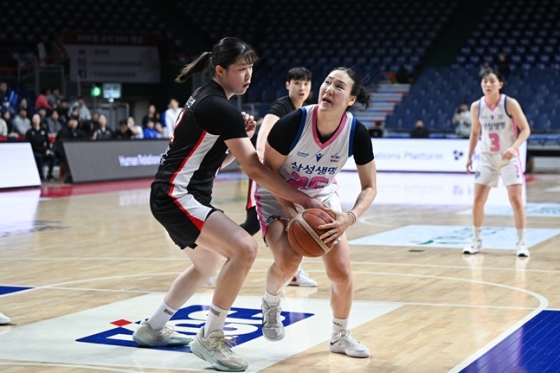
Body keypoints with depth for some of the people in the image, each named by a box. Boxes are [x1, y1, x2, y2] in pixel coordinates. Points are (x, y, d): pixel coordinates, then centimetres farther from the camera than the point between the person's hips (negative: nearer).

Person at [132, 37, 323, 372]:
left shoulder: (207, 100, 13)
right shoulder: (220, 107, -17)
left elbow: (215, 161, 19)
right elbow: (255, 169, -20)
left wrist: (242, 137, 2)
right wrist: (304, 200, -18)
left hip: (176, 196, 11)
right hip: (176, 196, -11)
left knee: (207, 264, 29)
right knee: (244, 248, -25)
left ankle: (153, 328, 41)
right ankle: (210, 338, -13)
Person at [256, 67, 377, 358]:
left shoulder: (357, 133, -24)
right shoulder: (293, 123, -30)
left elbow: (369, 187, -13)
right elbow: (269, 170, -16)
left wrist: (349, 218, -30)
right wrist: (291, 211, -25)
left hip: (322, 197, 3)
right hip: (278, 195, -3)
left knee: (341, 271, -4)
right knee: (288, 260, -26)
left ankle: (340, 336, 22)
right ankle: (270, 304, 9)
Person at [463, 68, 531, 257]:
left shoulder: (510, 104, -14)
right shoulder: (476, 107, -3)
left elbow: (525, 129, -13)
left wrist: (514, 147, -29)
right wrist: (469, 156, 4)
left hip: (509, 157, -3)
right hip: (487, 157, 3)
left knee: (516, 200, -9)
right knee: (478, 200, 0)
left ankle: (521, 243, 2)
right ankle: (476, 241, 14)